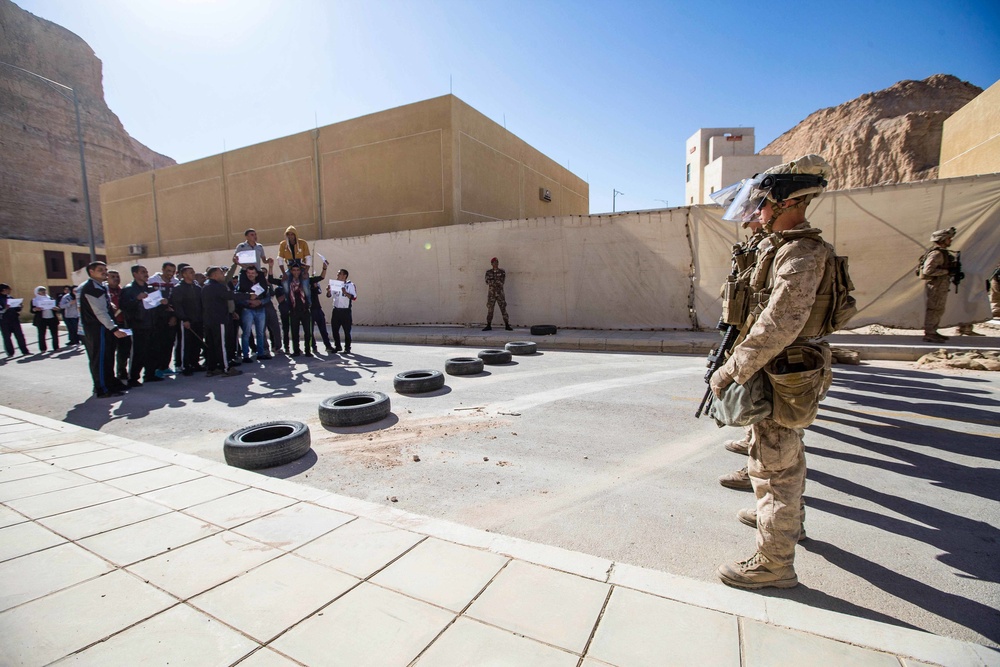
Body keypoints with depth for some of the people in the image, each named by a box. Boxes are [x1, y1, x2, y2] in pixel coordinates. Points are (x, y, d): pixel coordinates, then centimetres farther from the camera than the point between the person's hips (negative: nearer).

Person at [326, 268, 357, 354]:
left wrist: (345, 293, -31)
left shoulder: (350, 285, -5)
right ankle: (337, 346, 23)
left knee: (347, 331, 1)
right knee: (335, 330, 9)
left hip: (346, 311, -5)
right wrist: (328, 290, -10)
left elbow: (354, 297, -16)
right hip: (336, 310, 5)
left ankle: (347, 348, 11)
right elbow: (329, 295, 11)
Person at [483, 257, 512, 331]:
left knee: (503, 309, -1)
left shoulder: (502, 272, 4)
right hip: (491, 293, 1)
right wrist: (497, 282, -11)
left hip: (500, 293, -1)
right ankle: (488, 326, 7)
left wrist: (492, 281, -8)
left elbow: (502, 282, -5)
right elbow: (488, 282, -4)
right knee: (490, 309, 1)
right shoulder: (488, 272, 7)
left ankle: (507, 325, 3)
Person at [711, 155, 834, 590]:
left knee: (774, 464, -1)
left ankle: (774, 563, 13)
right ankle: (785, 517, 48)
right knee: (783, 453, 26)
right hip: (782, 372, 11)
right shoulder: (787, 247, 11)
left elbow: (779, 325, -29)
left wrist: (732, 371, -25)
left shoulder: (802, 253, -21)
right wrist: (739, 361, 15)